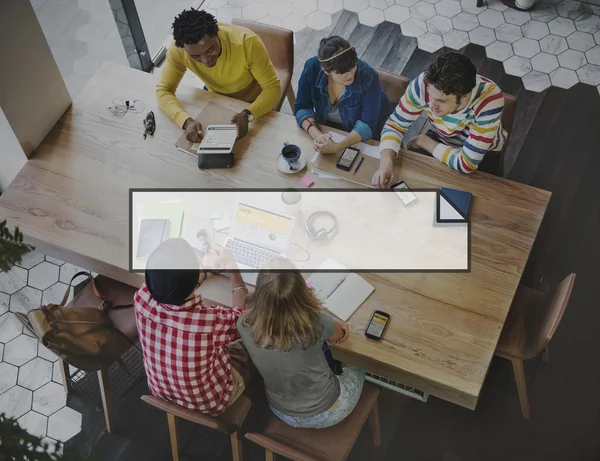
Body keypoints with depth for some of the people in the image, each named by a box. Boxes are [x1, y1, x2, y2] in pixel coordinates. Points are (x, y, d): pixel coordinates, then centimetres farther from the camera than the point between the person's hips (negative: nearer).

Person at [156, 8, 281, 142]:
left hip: (253, 105, -2)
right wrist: (186, 120, -43)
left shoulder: (246, 42, -37)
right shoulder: (178, 50, -30)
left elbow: (273, 88, -31)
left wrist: (248, 114, -50)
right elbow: (163, 91, -22)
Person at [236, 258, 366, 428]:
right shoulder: (315, 323, -38)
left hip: (283, 412, 4)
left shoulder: (245, 324, -29)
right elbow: (340, 335, -10)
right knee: (358, 366, 30)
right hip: (325, 413, -3)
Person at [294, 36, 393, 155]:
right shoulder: (312, 68, -22)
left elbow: (367, 124, -28)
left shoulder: (368, 76, -30)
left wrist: (337, 147, -41)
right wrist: (317, 135, -35)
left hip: (361, 136, -2)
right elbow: (302, 108, -16)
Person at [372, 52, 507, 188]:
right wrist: (386, 164, -37)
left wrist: (423, 141, -23)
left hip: (483, 154, -2)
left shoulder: (490, 100, -39)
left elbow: (467, 164, -35)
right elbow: (395, 125, -19)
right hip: (440, 141, 3)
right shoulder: (424, 83, -31)